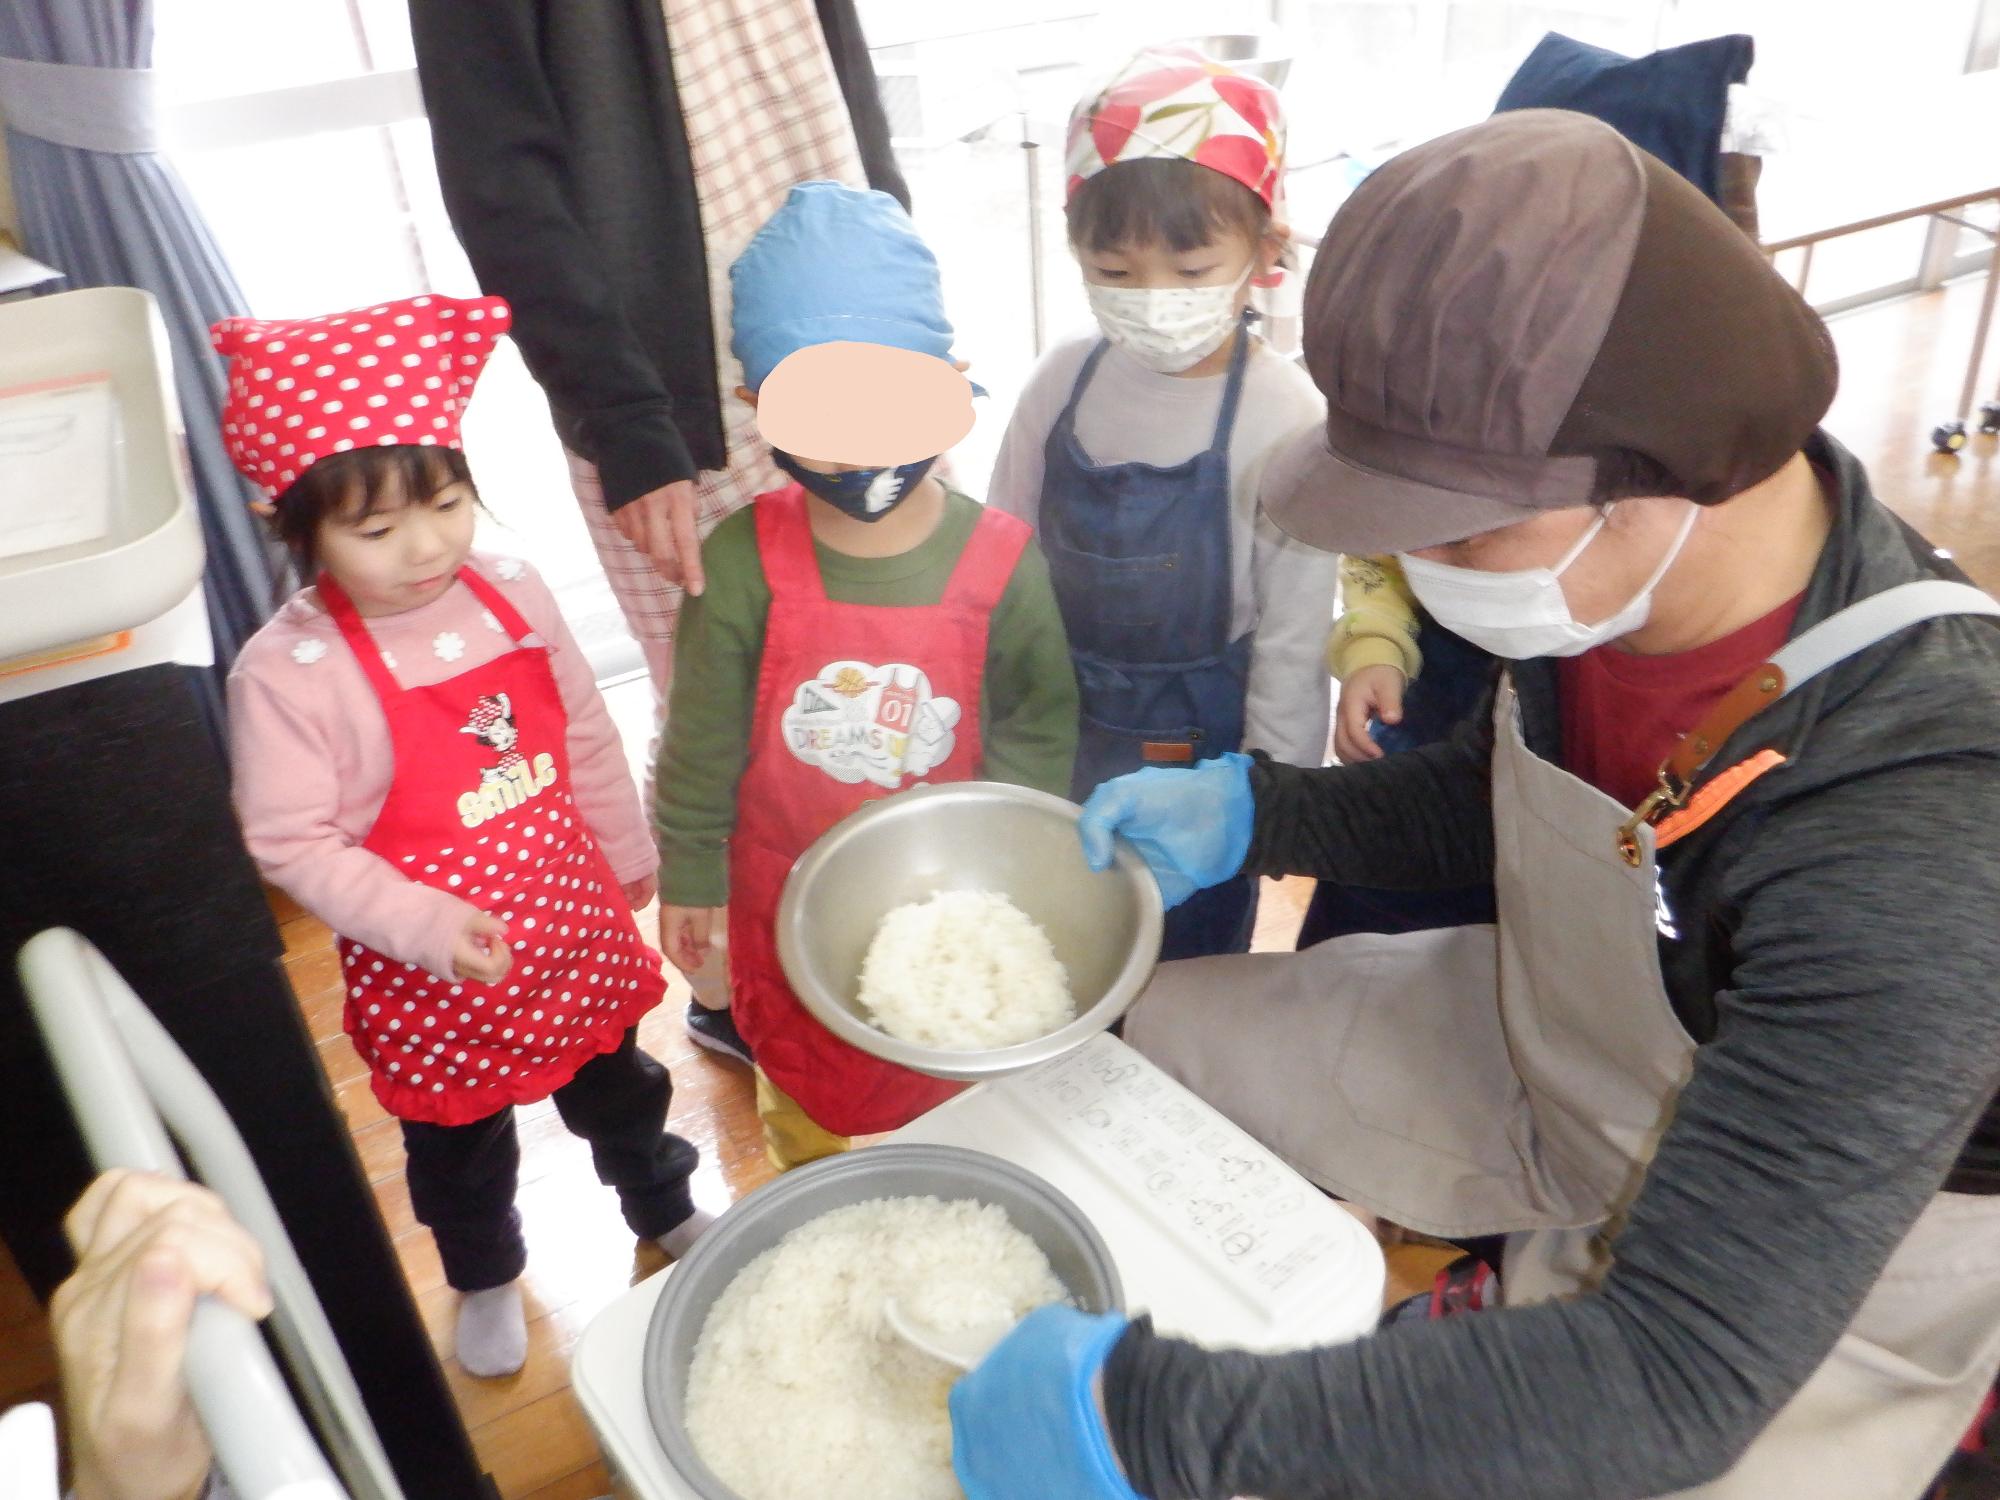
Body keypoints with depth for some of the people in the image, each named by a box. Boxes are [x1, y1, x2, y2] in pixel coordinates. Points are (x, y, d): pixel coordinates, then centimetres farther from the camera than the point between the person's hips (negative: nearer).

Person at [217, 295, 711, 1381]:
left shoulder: (512, 595, -10)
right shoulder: (287, 671, -23)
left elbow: (585, 739, 1)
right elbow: (291, 842, -19)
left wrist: (627, 857, 11)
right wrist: (425, 924, -28)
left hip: (572, 927, 4)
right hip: (432, 980, -3)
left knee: (618, 1085, 27)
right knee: (461, 1144, 22)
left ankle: (666, 1212, 56)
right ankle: (486, 1279, 52)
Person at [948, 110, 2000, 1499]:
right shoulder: (1605, 567, -18)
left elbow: (1677, 1385, -40)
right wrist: (1249, 813, -11)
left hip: (1817, 1246, -6)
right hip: (1541, 1051, 6)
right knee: (1160, 1035, 9)